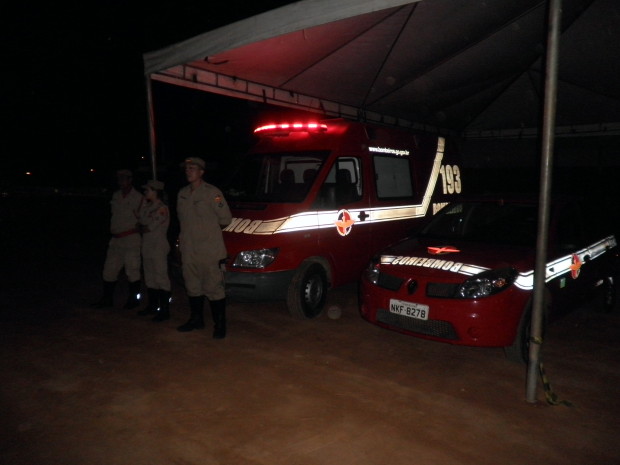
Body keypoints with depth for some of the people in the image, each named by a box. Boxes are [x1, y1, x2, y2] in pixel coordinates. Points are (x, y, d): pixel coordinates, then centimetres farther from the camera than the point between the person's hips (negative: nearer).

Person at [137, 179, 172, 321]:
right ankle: (152, 305, 28)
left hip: (159, 247, -9)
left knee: (161, 278, -5)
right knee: (150, 278, 16)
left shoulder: (162, 209, -13)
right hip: (147, 246, 9)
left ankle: (165, 311, -1)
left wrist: (140, 229, 2)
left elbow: (149, 227, -15)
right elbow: (143, 222, 7)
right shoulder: (148, 206, 13)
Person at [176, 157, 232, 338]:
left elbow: (226, 218, -5)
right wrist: (184, 237, 14)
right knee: (193, 287, 17)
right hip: (188, 249, 7)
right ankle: (196, 320, 33)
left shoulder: (212, 193, -9)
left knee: (214, 288, -4)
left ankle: (220, 325, 6)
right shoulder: (182, 194, 13)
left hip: (209, 250, -7)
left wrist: (210, 228, 6)